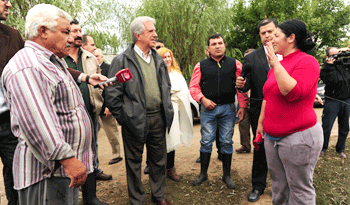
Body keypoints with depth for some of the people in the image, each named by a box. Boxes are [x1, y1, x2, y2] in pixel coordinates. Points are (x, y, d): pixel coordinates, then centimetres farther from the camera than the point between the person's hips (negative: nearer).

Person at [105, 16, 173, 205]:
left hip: (158, 119, 5)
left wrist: (166, 110, 11)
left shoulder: (158, 60, 11)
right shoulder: (122, 60, -8)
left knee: (159, 160, 17)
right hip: (135, 121, -5)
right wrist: (122, 117, -8)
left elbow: (166, 87, 18)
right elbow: (112, 93, -9)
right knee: (134, 163, 12)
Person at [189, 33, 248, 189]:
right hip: (208, 108, 0)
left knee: (227, 142, 7)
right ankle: (203, 173, 21)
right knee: (206, 141, 4)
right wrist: (203, 99, -10)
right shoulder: (201, 65, 6)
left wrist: (242, 106, -4)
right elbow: (193, 87, 5)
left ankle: (227, 175, 23)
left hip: (228, 108, 0)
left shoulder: (235, 64, 6)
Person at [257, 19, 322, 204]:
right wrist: (261, 122, 17)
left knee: (300, 189, 7)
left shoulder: (307, 62, -11)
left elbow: (293, 92, -28)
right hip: (272, 136, 8)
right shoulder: (278, 64, 13)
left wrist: (275, 64, -25)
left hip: (298, 137, -7)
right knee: (278, 184, 19)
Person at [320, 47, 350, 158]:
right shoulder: (325, 68, -5)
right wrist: (330, 66, -20)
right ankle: (322, 148, 15)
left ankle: (340, 149, 27)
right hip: (333, 100, -5)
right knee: (326, 127, -2)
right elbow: (331, 81, -18)